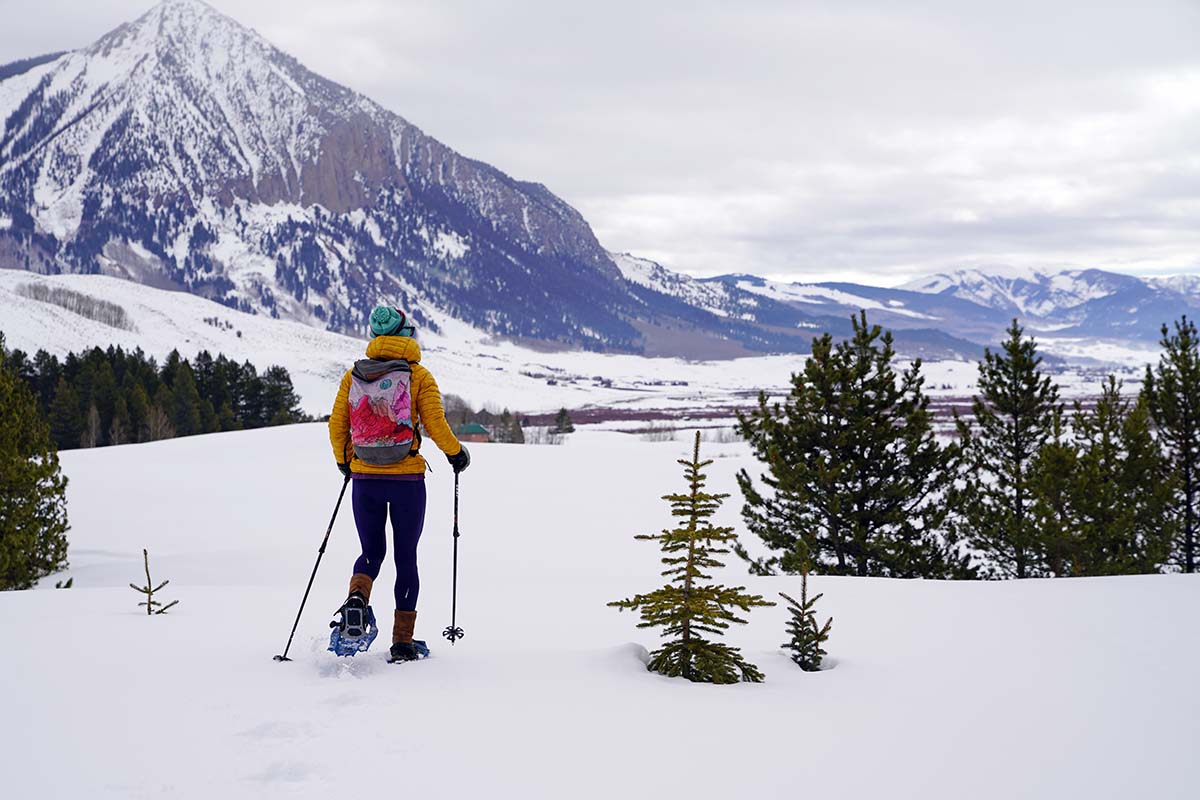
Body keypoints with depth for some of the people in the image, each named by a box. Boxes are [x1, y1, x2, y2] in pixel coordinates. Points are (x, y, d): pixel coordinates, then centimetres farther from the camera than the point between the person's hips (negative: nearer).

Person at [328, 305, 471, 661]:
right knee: (405, 557, 9)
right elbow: (435, 424, -10)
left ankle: (357, 596, -16)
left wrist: (344, 461, 23)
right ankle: (402, 641, 9)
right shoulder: (417, 375, -4)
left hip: (364, 480, 2)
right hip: (407, 479, -2)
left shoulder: (353, 376, 4)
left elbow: (337, 425, 6)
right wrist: (457, 453, 8)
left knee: (371, 552, 16)